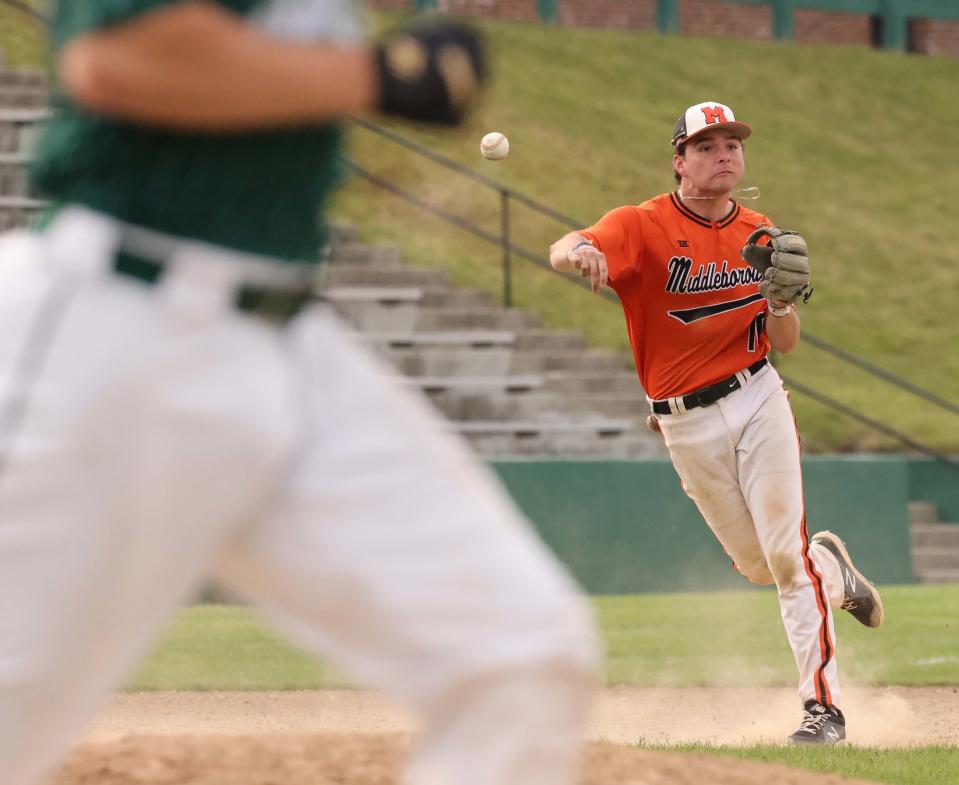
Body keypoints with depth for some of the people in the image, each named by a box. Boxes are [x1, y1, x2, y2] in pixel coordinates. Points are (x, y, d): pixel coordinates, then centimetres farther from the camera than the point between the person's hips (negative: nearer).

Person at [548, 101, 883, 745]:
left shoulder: (759, 235, 3)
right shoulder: (643, 225, -10)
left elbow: (785, 345, 5)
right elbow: (563, 251, -29)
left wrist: (781, 301, -18)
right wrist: (577, 252, -54)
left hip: (757, 400, 1)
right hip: (687, 425, -1)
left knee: (786, 552, -8)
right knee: (757, 563, 8)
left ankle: (823, 704, -3)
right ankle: (832, 571, 42)